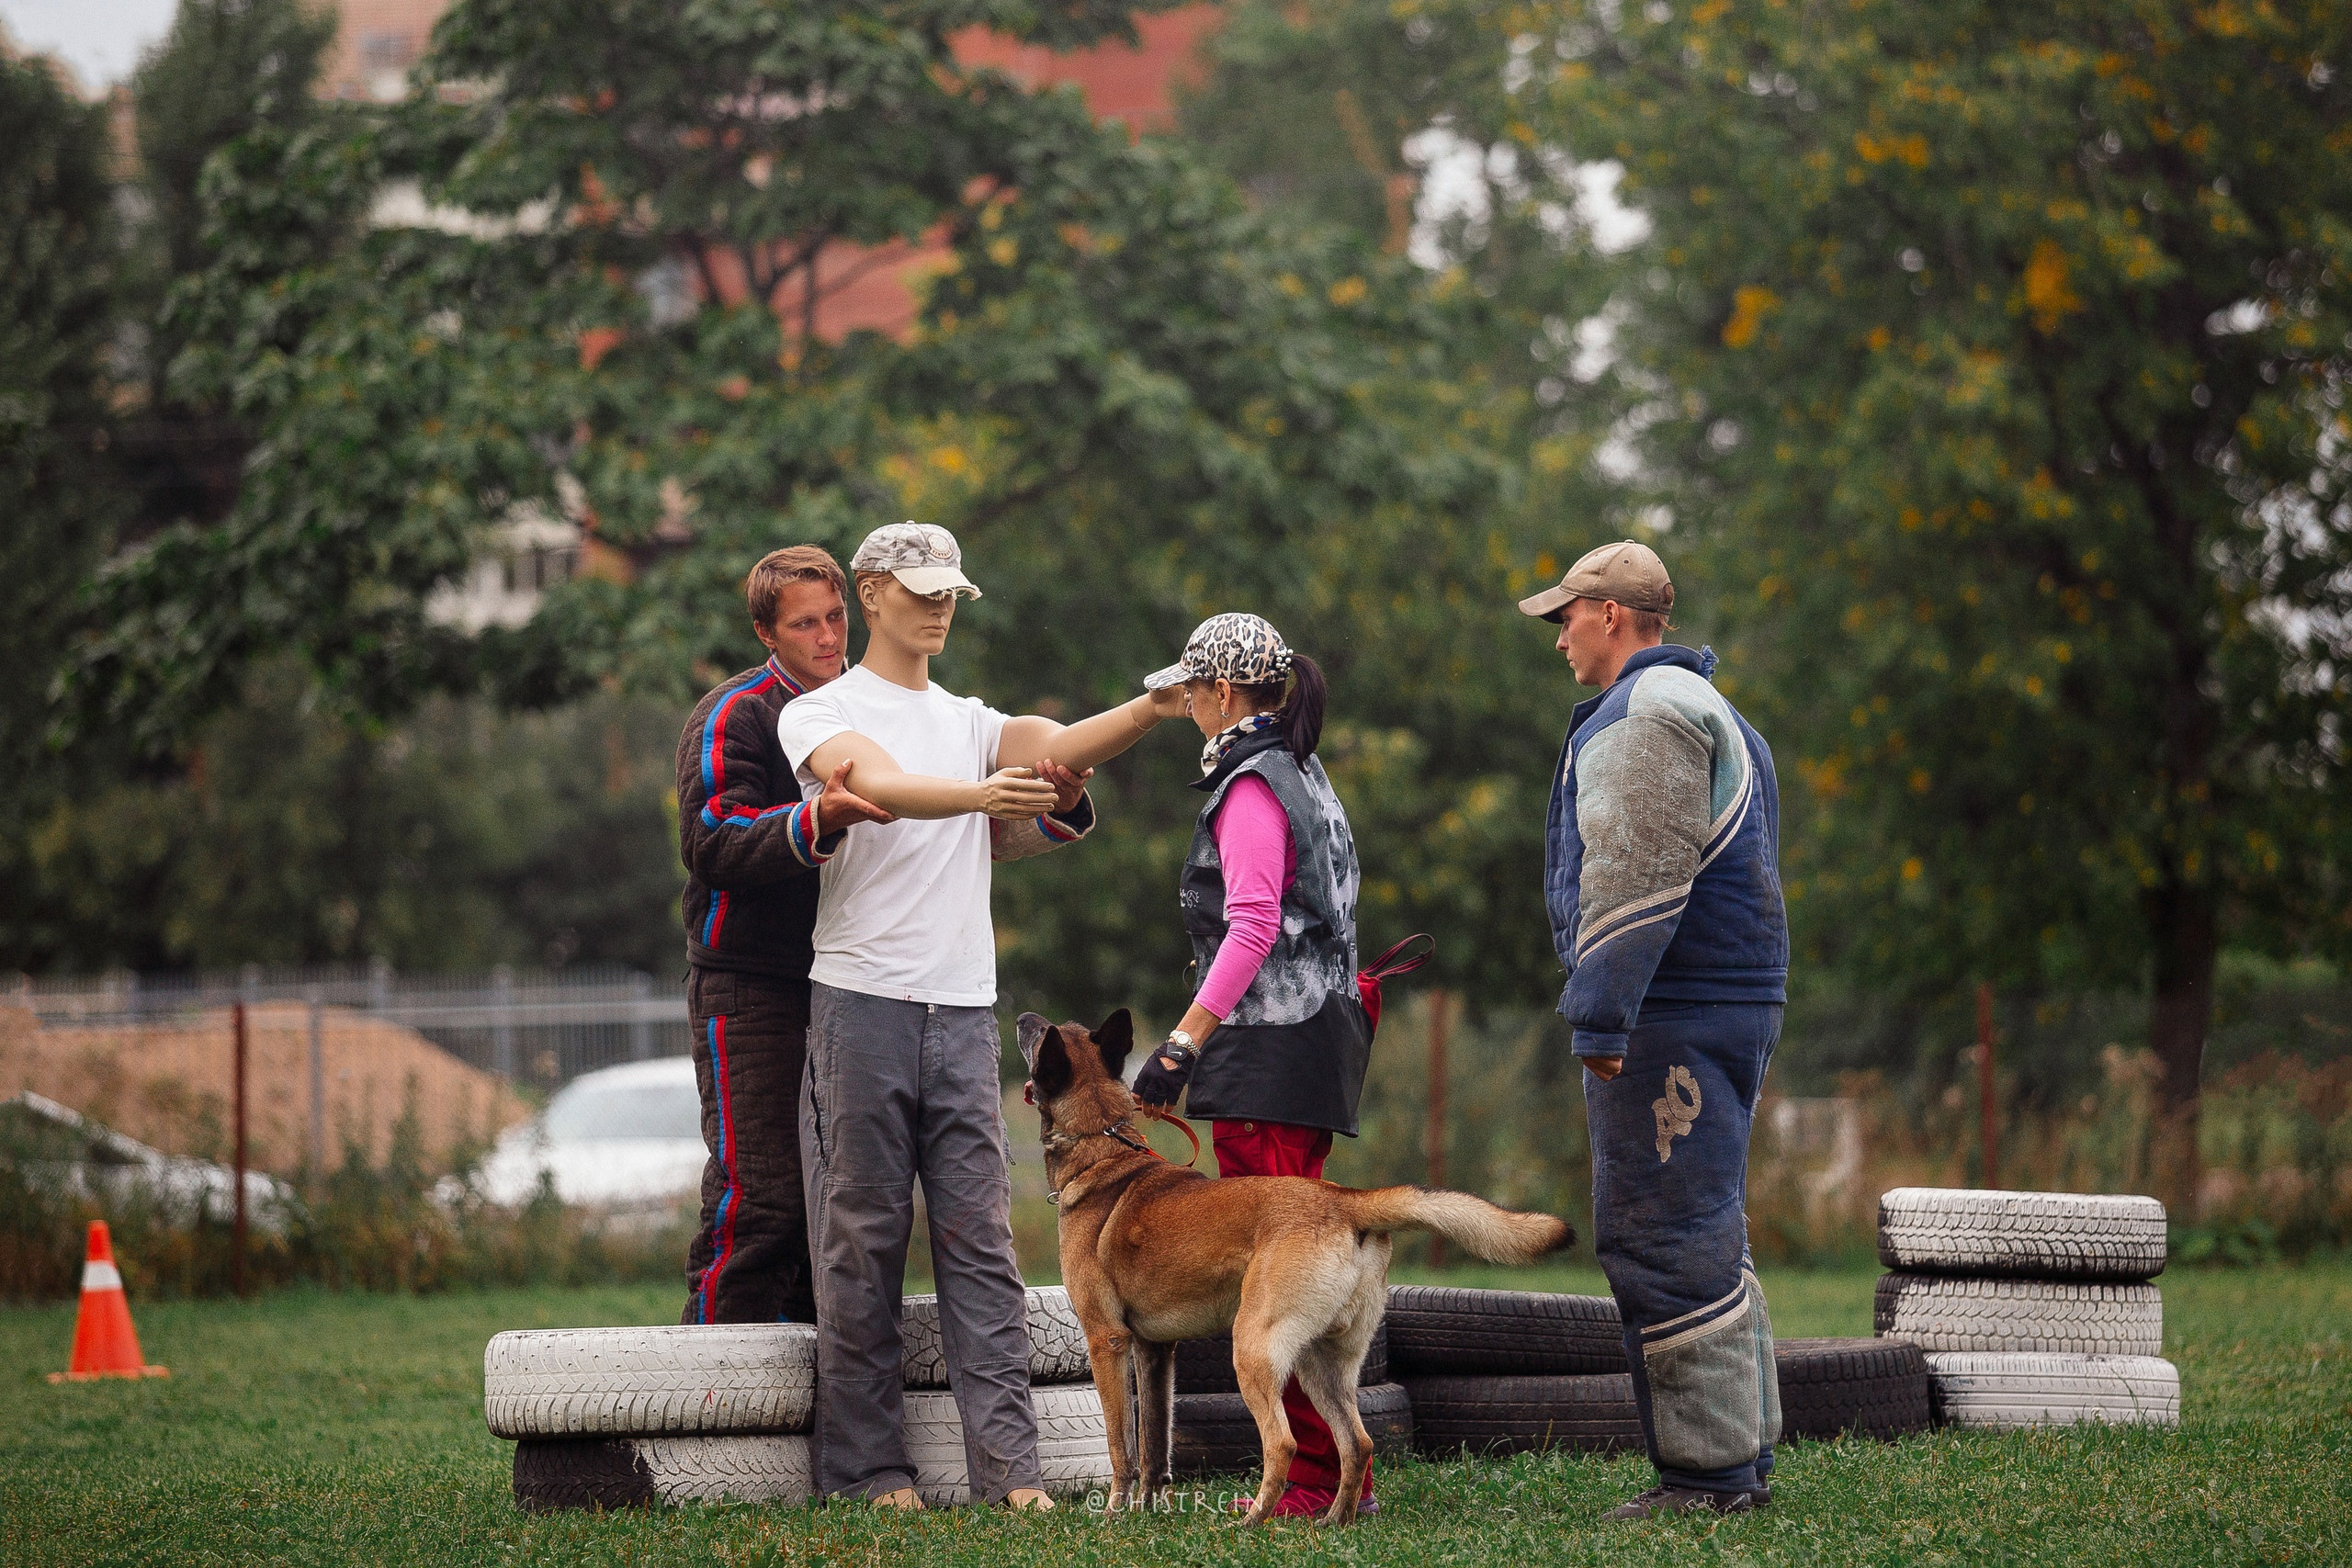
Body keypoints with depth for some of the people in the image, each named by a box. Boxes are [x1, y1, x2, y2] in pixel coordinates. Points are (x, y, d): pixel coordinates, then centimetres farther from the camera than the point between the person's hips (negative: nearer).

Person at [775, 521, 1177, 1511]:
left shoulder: (971, 723, 20)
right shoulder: (818, 713, 3)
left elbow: (1060, 746, 0)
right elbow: (881, 786, -18)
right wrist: (981, 793, -36)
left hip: (963, 1011, 4)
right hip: (861, 1000, -4)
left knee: (980, 1240, -1)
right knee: (862, 1243, -1)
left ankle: (1007, 1465, -5)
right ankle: (866, 1466, 4)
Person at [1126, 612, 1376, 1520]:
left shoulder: (1251, 785, -10)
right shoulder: (1303, 774, 19)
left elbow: (1254, 927, -20)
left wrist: (1185, 1039, -22)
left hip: (1271, 1041, -10)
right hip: (1319, 1036, 10)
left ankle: (1322, 1473, -11)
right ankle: (1333, 1468, 13)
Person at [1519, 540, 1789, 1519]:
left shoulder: (1643, 712, -11)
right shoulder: (1709, 711, 24)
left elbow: (1637, 877, -20)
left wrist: (1600, 1019, -21)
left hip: (1669, 1022, -11)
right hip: (1732, 1010, 11)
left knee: (1666, 1242, -9)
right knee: (1705, 1243, 14)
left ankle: (1712, 1469, -10)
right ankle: (1741, 1458, 16)